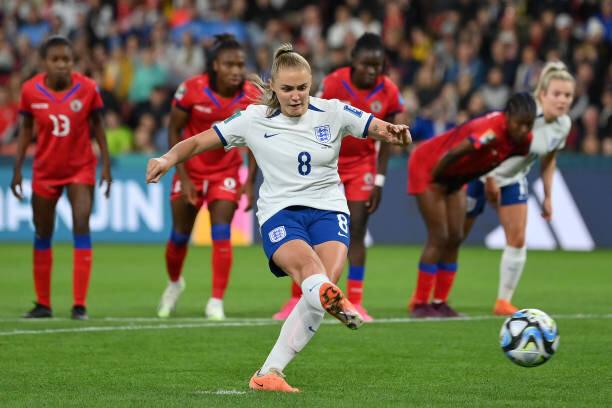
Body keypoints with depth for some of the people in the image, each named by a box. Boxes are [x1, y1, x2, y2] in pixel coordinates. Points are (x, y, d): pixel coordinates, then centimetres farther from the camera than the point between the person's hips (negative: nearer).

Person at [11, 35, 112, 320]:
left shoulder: (87, 88, -14)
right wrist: (17, 169, 0)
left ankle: (80, 304, -12)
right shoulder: (30, 90, -12)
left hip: (81, 168, -2)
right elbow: (26, 130, 1)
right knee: (42, 235, 10)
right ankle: (43, 304, 23)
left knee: (81, 227, -15)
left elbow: (97, 126, -2)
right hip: (45, 170, 2)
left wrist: (106, 165, -5)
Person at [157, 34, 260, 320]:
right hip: (191, 170, 0)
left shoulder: (252, 97, -16)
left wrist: (250, 182, -10)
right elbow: (174, 131, -9)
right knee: (180, 235, 10)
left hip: (226, 172, 0)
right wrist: (183, 176, -13)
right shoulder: (191, 90, -21)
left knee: (221, 234, -14)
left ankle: (216, 302, -7)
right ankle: (174, 283, 39)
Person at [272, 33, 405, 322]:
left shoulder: (388, 93, -11)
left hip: (362, 164, 2)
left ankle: (355, 303, 1)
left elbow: (385, 141, -2)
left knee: (357, 231, -4)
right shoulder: (333, 84, -20)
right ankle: (297, 299, 10)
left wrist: (379, 181, -4)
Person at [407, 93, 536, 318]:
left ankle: (439, 303, 11)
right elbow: (451, 154, -33)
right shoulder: (490, 130, -38)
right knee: (439, 237, -10)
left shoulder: (524, 140, -13)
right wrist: (433, 178, -20)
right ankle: (420, 304, -5)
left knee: (455, 238, 4)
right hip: (427, 166, -8)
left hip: (456, 177, 8)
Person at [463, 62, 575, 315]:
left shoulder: (563, 125, -8)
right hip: (481, 173, -6)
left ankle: (503, 302, 5)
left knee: (517, 240, -5)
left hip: (513, 180, 6)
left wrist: (547, 197, 8)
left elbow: (549, 159, 8)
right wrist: (489, 180, -19)